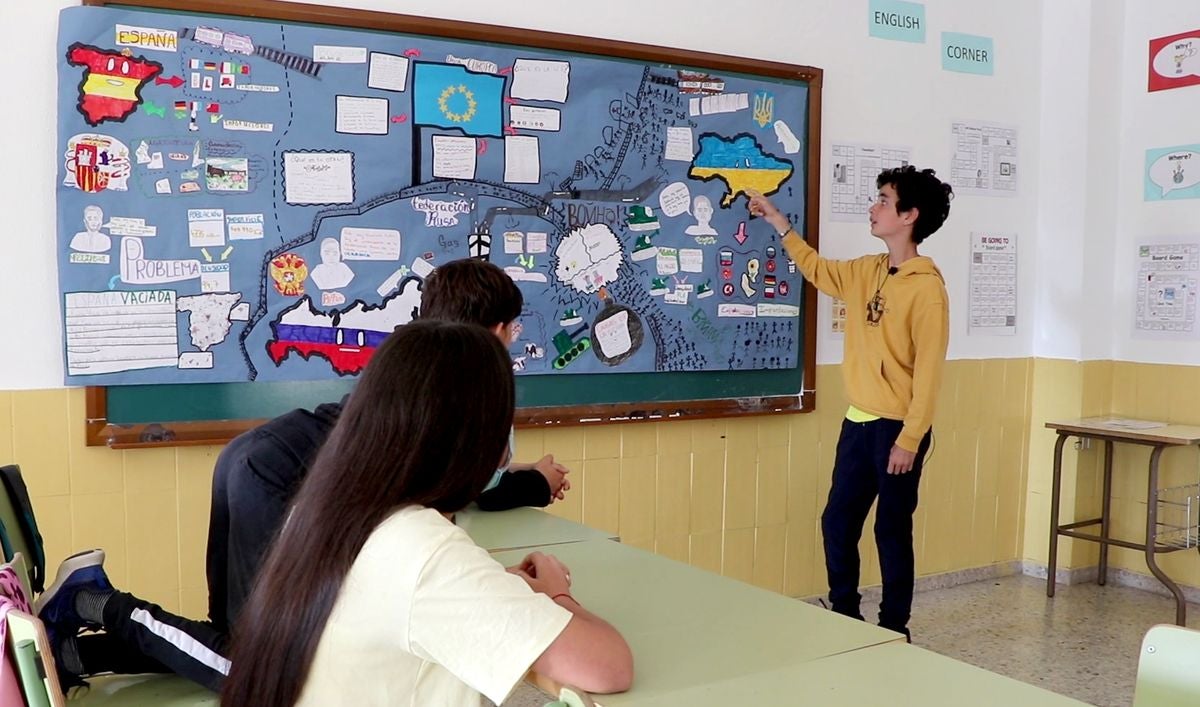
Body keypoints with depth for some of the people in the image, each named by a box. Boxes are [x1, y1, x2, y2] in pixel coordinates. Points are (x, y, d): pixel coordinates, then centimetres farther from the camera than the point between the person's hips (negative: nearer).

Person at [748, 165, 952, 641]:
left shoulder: (926, 287, -15)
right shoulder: (867, 271, 7)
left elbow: (928, 372, -17)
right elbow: (817, 270, 27)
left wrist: (910, 439, -19)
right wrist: (779, 223, 24)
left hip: (896, 428, -7)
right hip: (858, 422, 7)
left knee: (892, 531, 4)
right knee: (837, 522, 12)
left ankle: (894, 632, 19)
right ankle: (845, 616, 28)